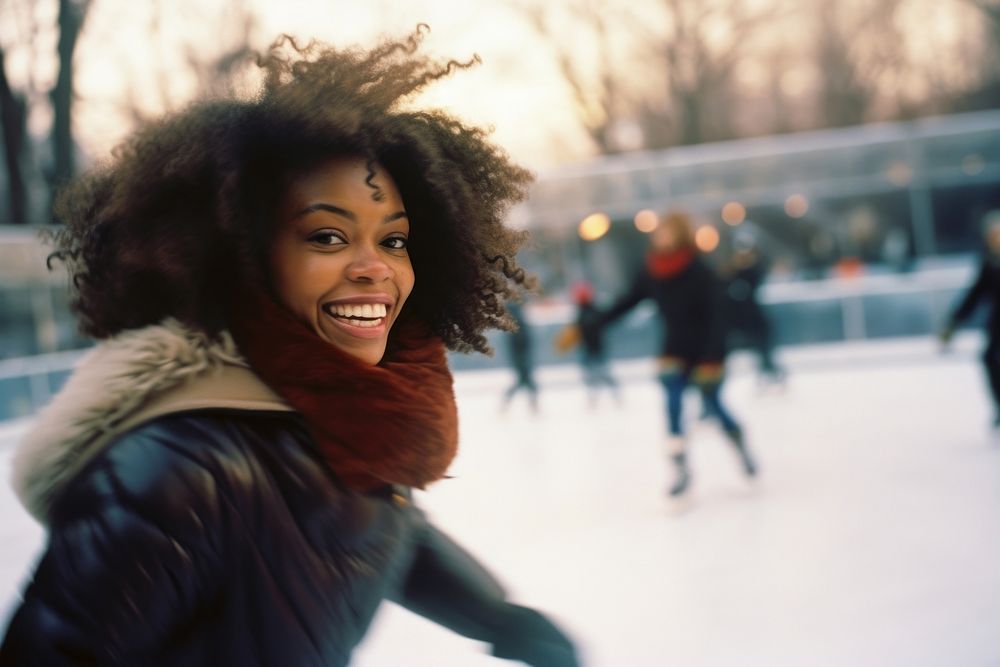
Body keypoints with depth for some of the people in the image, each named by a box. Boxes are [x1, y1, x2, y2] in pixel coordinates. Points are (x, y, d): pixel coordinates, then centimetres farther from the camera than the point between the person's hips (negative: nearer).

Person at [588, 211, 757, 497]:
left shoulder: (700, 273, -22)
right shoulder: (651, 272, -8)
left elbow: (715, 318, -23)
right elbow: (628, 301, 2)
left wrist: (711, 361, -28)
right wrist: (593, 326, -1)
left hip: (706, 351, -3)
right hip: (674, 350, 3)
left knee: (713, 404, 8)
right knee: (672, 404, -13)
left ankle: (742, 447, 37)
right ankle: (681, 469, -12)